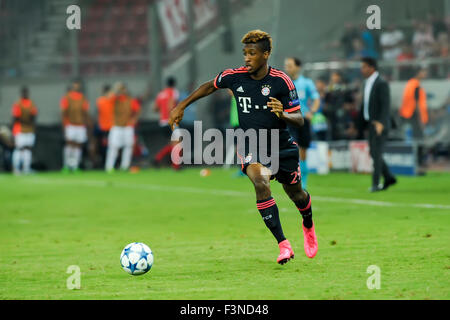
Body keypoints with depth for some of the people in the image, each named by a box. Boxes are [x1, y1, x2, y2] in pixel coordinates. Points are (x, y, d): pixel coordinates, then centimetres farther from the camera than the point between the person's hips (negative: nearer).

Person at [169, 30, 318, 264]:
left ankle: (308, 225, 51)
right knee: (260, 184, -29)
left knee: (296, 194, 13)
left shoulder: (281, 81, -14)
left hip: (282, 147, 0)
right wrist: (181, 106, 13)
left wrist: (283, 115, -31)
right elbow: (210, 86, 13)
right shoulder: (235, 77, -8)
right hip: (250, 147, 0)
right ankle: (283, 245, -26)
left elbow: (299, 119, -10)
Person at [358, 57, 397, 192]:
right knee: (373, 153, 10)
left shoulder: (381, 84, -13)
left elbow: (386, 105, -20)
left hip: (380, 124, -9)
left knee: (377, 153, -9)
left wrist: (381, 123, -29)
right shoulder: (367, 83, 13)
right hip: (370, 123, 9)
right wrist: (361, 122, 15)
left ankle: (376, 183, -7)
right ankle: (389, 178, 21)